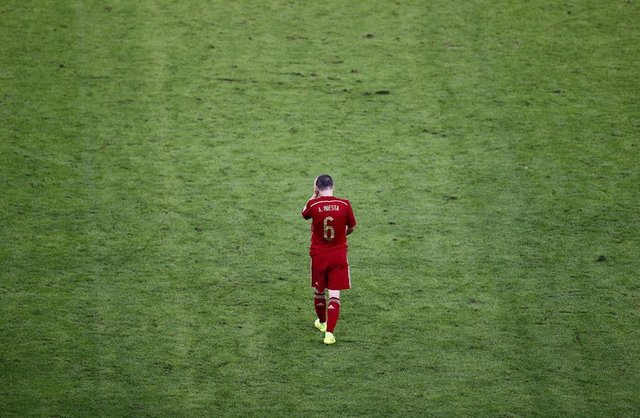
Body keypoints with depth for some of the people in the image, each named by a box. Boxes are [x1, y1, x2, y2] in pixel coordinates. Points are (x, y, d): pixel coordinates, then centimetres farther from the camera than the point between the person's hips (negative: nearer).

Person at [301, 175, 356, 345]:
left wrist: (314, 195, 15)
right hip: (339, 256, 0)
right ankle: (329, 333, -9)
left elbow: (304, 214, 12)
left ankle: (322, 322, 41)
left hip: (318, 255, 0)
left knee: (319, 291, 21)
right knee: (334, 295, 1)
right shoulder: (344, 204, -11)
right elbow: (352, 227, 5)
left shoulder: (313, 204, -13)